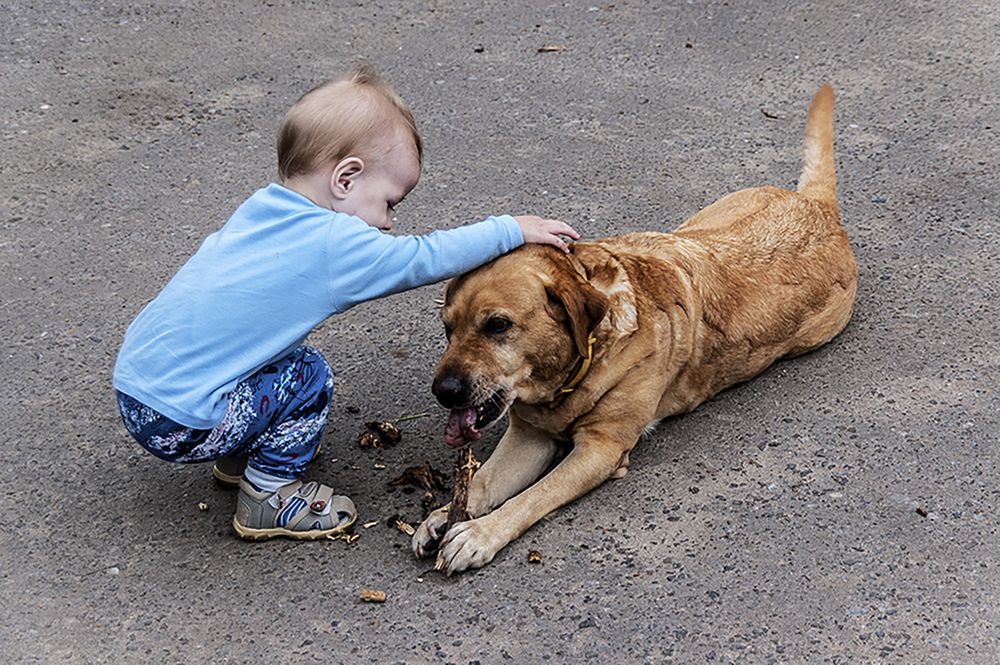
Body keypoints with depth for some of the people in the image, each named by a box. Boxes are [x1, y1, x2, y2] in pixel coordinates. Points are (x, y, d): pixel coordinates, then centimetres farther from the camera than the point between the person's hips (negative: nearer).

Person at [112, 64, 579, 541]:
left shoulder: (263, 207, 4)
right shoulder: (332, 243, -19)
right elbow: (424, 258, -14)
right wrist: (511, 229, -5)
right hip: (177, 423, -8)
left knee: (286, 357, 17)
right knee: (307, 377, -3)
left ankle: (238, 459, 31)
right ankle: (268, 497, 8)